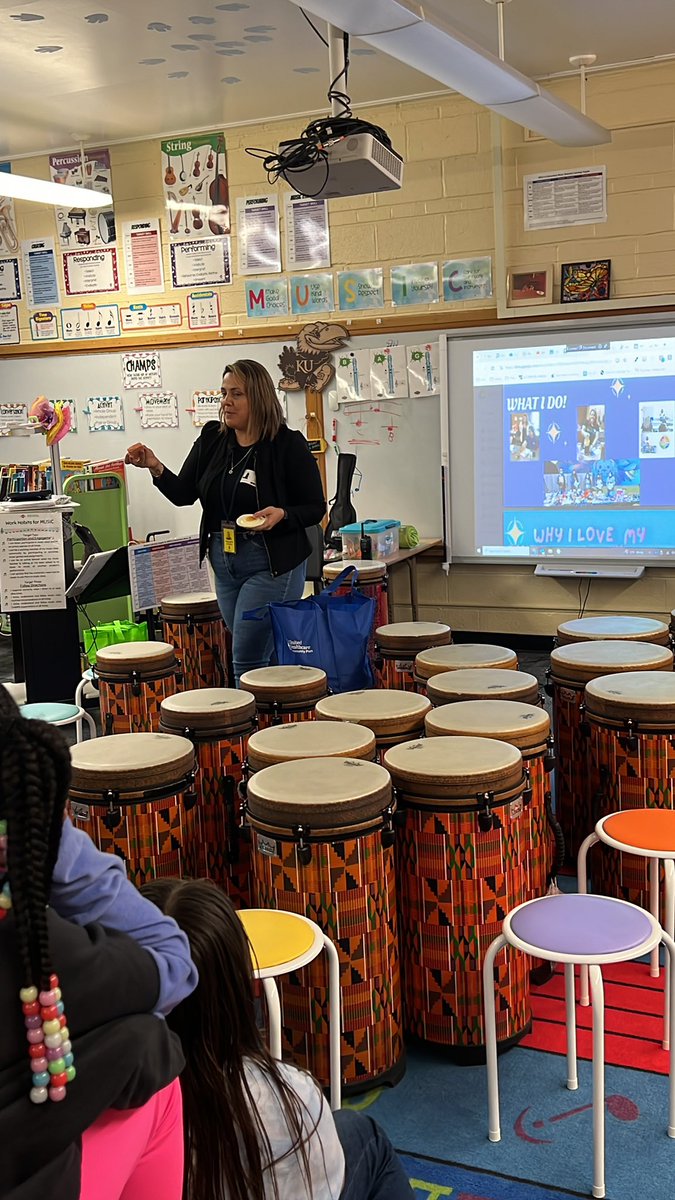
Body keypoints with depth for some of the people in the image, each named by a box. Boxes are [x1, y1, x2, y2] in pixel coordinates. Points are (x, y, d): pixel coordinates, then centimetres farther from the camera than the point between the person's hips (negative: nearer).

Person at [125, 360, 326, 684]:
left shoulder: (288, 445, -11)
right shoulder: (211, 439, 4)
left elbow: (315, 508, -6)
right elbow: (183, 494, 6)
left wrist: (282, 515, -25)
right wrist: (156, 468, -11)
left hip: (272, 564, -6)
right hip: (224, 563, 6)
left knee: (247, 657, -8)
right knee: (263, 656, 16)